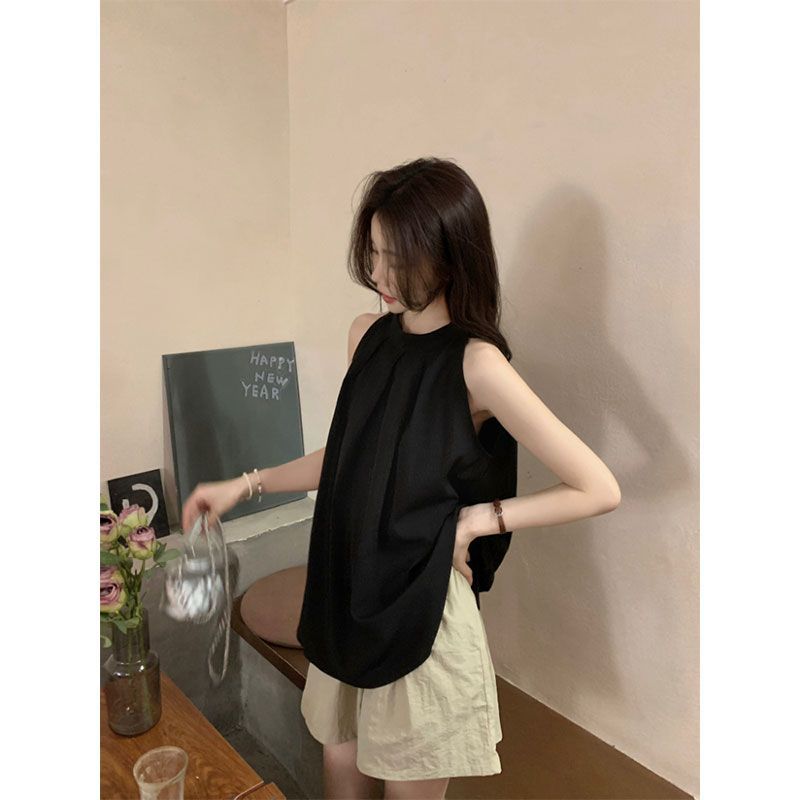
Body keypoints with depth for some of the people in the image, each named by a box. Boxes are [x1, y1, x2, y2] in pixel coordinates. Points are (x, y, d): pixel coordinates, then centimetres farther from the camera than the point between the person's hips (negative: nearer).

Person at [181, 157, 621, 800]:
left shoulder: (476, 363, -20)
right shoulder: (368, 334, 0)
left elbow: (600, 489, -18)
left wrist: (478, 518, -16)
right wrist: (247, 483, 6)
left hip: (424, 603, -6)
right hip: (349, 592, 6)